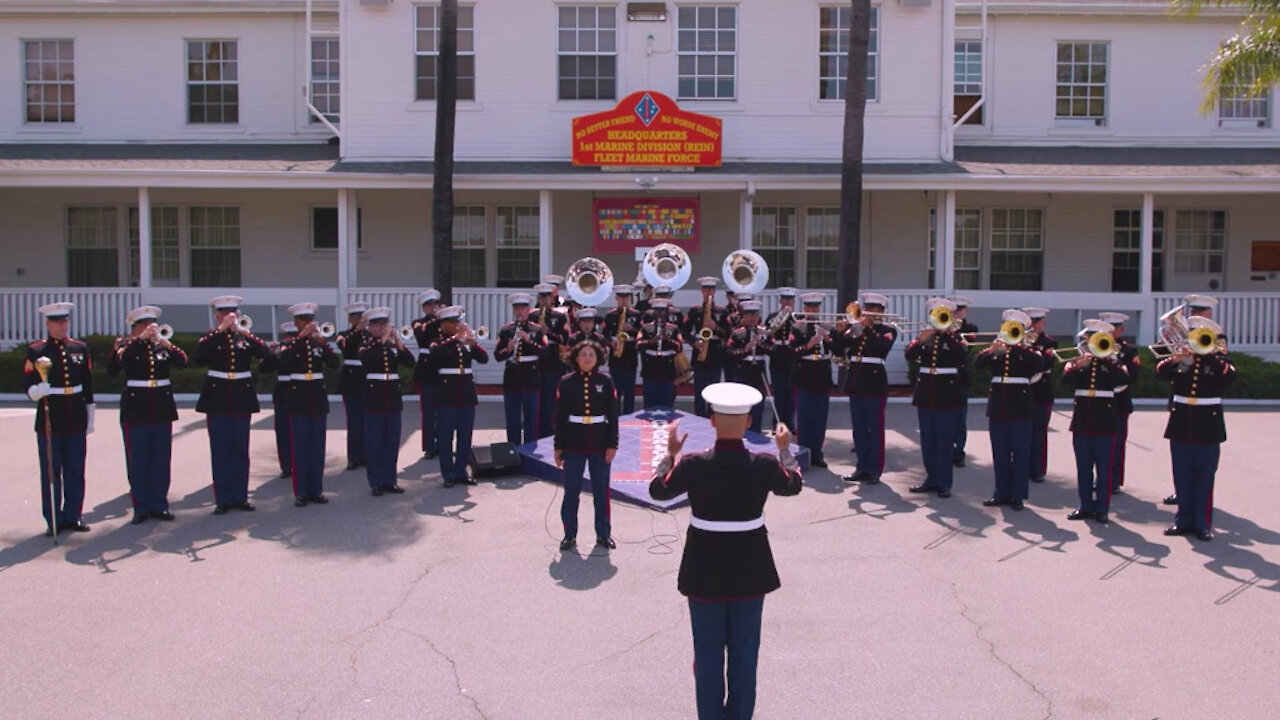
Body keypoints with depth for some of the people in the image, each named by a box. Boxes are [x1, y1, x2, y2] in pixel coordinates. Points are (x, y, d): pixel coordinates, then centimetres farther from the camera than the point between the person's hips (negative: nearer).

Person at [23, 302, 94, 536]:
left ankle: (73, 515, 17)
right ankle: (53, 520, 10)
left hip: (76, 420, 3)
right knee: (51, 472, 3)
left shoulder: (81, 349, 8)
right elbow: (29, 386, -5)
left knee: (75, 471, 7)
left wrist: (90, 417, 11)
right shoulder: (35, 351, -1)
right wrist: (37, 390, -29)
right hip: (49, 420, -3)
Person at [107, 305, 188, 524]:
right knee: (137, 462, 2)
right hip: (135, 410, -2)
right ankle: (141, 507, 11)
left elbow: (182, 361, -7)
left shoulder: (162, 346, 9)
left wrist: (166, 343, -21)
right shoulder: (126, 345, 2)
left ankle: (159, 505, 14)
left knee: (161, 460, 5)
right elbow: (115, 364, -19)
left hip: (162, 409, 3)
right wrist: (141, 339, -22)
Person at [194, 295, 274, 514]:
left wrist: (246, 332, -18)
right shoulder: (210, 337, 1)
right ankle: (223, 499, 8)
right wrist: (220, 330, -22)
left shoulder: (246, 337, 7)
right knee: (220, 451, 2)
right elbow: (197, 356, -20)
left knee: (240, 450, 6)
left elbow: (266, 354, -9)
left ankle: (240, 497, 14)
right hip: (217, 399, -2)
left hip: (242, 399, 2)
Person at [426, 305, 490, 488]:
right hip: (447, 397, -4)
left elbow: (484, 358, -1)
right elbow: (435, 354, -23)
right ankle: (448, 474, 7)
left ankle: (461, 471, 18)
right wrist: (455, 338, -25)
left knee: (465, 437, 8)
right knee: (446, 437, 0)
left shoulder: (467, 343, 11)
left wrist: (473, 342, -18)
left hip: (467, 395, 4)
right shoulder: (439, 344, 0)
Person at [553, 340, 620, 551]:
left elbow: (613, 415, 1)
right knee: (571, 490, 4)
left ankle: (603, 534, 18)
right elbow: (560, 416, 1)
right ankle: (570, 534, 16)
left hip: (600, 443, 0)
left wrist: (612, 445, -4)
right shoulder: (566, 382, -1)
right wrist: (558, 447, -2)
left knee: (601, 490, 7)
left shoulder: (605, 381, 0)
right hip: (574, 443, 0)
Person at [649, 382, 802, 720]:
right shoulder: (765, 465, -13)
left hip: (705, 573, -1)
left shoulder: (693, 465, -17)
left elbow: (658, 489, 2)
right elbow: (794, 484, 10)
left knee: (708, 655, 12)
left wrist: (670, 452, 15)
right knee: (745, 655, 15)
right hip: (750, 572, 1)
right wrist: (785, 448, 26)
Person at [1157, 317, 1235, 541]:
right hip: (1181, 424, 3)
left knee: (1205, 478, 2)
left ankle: (1203, 524, 8)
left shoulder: (1218, 360, 2)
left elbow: (1230, 375, -19)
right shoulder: (1180, 359, 8)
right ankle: (1184, 520, 17)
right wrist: (1175, 358, -24)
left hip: (1208, 426, -2)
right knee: (1182, 477, 8)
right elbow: (1160, 372, -8)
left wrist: (1207, 353, -20)